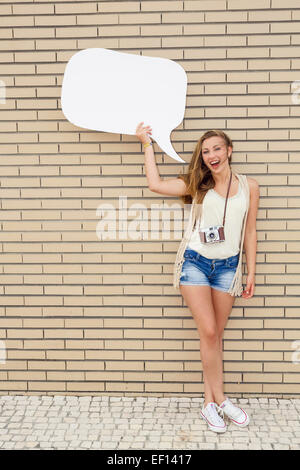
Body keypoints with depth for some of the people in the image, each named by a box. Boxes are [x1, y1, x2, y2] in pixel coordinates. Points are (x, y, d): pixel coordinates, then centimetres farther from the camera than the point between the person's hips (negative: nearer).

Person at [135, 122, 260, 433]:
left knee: (215, 335, 8)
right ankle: (220, 400, 12)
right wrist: (147, 144, -2)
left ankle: (209, 401, 21)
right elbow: (155, 184, -9)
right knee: (208, 332, -5)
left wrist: (251, 273, 6)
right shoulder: (197, 185, 2)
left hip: (227, 267, 2)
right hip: (194, 262, -1)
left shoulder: (248, 186, 5)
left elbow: (249, 232, 7)